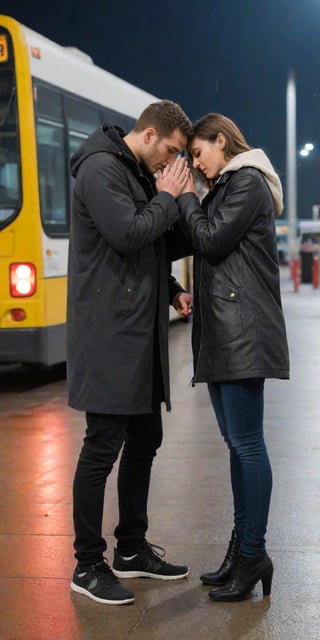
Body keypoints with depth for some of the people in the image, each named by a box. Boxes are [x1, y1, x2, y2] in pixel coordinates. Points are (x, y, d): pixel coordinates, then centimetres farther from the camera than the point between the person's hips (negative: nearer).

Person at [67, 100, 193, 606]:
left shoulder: (140, 174, 18)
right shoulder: (100, 169, -11)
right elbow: (129, 235, -24)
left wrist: (171, 291, 10)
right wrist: (167, 198, -9)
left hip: (140, 335, 10)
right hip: (109, 334, -10)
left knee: (144, 440, 14)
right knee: (102, 448, -4)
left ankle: (131, 550, 27)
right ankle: (88, 566, 8)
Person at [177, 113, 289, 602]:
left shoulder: (247, 182, -5)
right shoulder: (223, 188, 23)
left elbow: (211, 241, -13)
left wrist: (185, 198, 0)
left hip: (242, 333, -10)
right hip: (219, 332, 10)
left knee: (246, 441, -7)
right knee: (236, 441, 11)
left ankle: (253, 554, -1)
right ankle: (242, 545, 17)